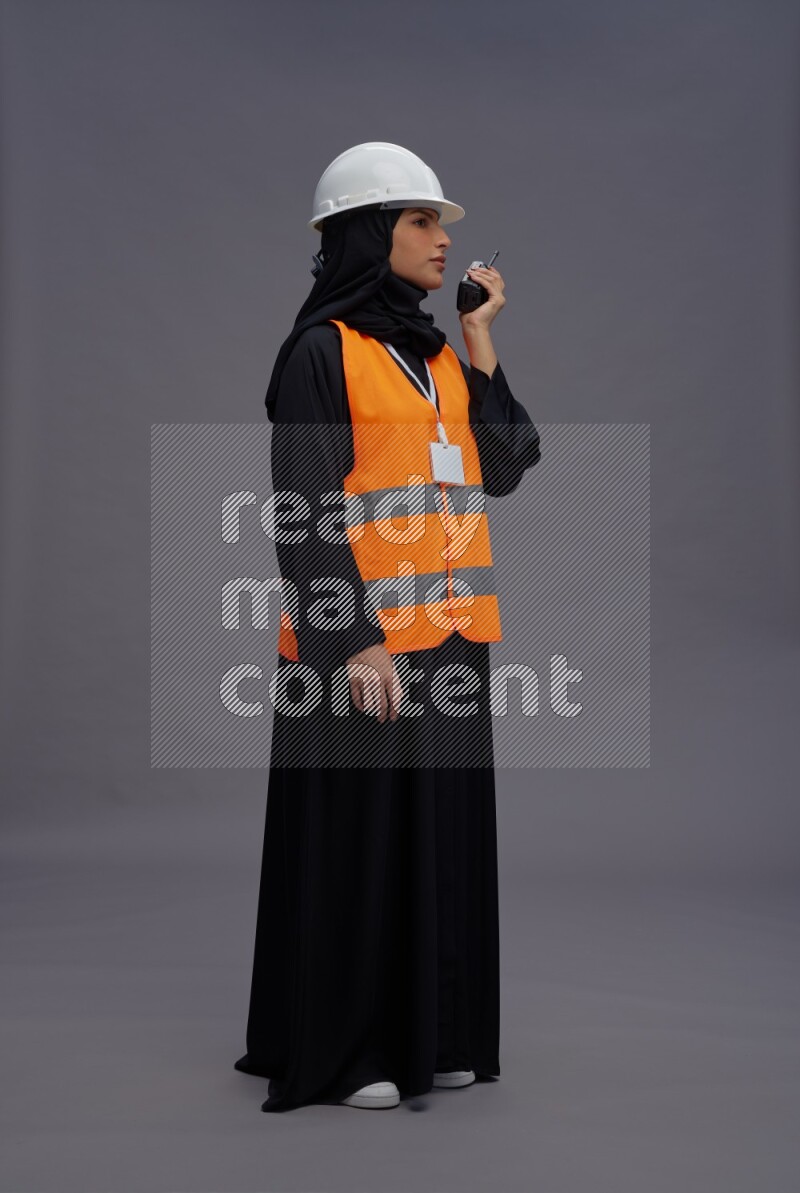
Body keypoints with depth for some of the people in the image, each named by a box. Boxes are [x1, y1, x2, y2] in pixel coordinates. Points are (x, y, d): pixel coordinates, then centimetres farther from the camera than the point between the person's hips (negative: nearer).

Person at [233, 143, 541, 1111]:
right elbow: (308, 508, -13)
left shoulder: (435, 355, 14)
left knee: (439, 830, 11)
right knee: (353, 834, -1)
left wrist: (480, 348, 3)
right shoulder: (321, 351, -7)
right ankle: (334, 1051, 11)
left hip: (447, 633, 8)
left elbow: (504, 469, 8)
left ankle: (426, 1032, 23)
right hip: (361, 639, -7)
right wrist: (353, 640, -20)